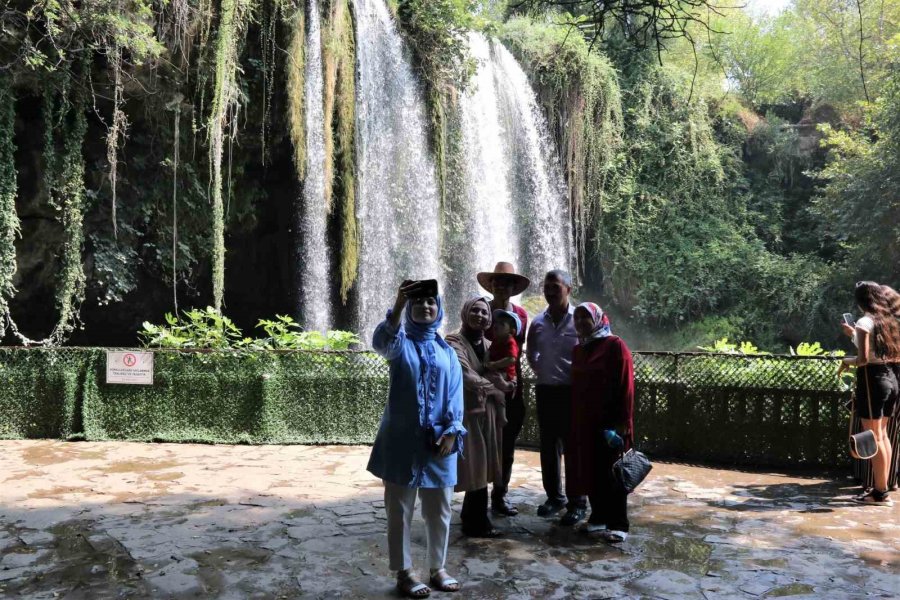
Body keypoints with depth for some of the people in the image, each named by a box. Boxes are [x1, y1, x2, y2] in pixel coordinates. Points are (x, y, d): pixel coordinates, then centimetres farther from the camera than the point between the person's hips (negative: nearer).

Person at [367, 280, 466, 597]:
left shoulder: (447, 351, 10)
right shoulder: (401, 343, 0)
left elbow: (455, 394, 4)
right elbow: (381, 341, -25)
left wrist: (452, 431, -10)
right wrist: (398, 305, -40)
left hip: (438, 441, 3)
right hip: (402, 439, -3)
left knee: (439, 511, 12)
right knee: (400, 511, 5)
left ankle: (438, 568, 27)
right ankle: (404, 572, 18)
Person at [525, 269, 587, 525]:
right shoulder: (538, 322, 4)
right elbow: (531, 355, 19)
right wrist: (544, 373, 10)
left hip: (571, 392, -4)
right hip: (545, 391, 5)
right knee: (549, 447, 12)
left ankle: (577, 503, 11)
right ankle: (554, 496, 25)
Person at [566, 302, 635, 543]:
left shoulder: (615, 346, -8)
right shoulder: (578, 350, 13)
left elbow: (625, 386, -12)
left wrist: (622, 422, -16)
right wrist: (574, 419, 10)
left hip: (609, 421, -7)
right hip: (584, 421, 7)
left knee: (612, 473, -1)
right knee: (589, 471, 10)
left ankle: (618, 524, 7)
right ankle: (598, 517, 22)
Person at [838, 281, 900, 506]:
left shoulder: (865, 321, -12)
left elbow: (863, 358, -20)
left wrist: (847, 361, 1)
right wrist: (854, 334, 27)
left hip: (872, 380, -8)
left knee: (873, 438, -3)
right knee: (882, 435, 15)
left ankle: (881, 493, 1)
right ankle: (882, 487, 20)